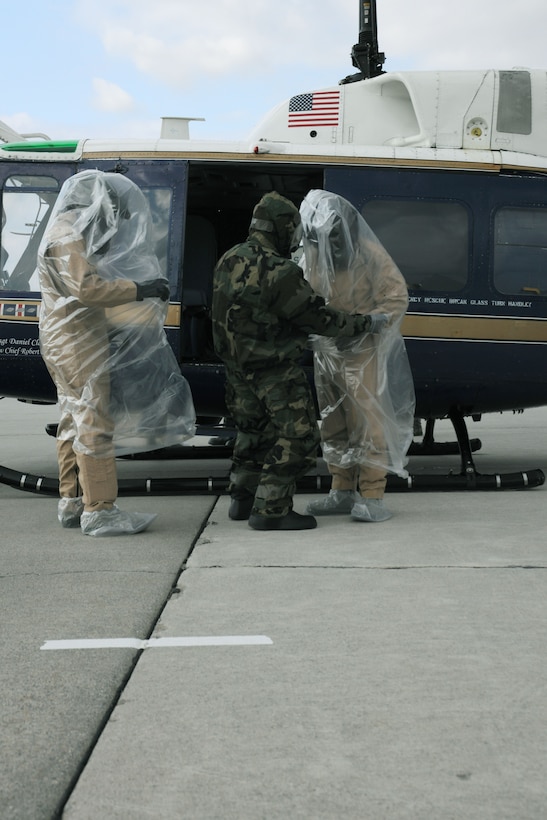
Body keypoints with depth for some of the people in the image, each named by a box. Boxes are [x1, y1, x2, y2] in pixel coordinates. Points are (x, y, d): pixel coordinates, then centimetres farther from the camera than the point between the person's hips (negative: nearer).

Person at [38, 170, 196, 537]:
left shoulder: (71, 234, 18)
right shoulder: (68, 236, -15)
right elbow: (86, 288, -27)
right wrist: (139, 290, -25)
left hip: (69, 341, 11)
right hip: (78, 342, -11)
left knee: (76, 421, 14)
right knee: (95, 423, -9)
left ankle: (73, 502, 22)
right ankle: (99, 511, -6)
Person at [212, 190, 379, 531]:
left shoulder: (229, 261, 4)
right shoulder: (280, 272, -23)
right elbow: (318, 316, -18)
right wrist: (362, 324, -5)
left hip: (239, 368, 9)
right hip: (276, 372, -9)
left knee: (254, 430, 22)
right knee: (297, 436, 1)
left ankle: (243, 500, 30)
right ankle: (270, 510, 2)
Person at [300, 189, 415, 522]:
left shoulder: (369, 255, -13)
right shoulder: (313, 256, 5)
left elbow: (398, 297, -13)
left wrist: (372, 323, -28)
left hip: (364, 351, -7)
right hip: (328, 350, 7)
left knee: (369, 420, -9)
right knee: (334, 424, 11)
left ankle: (372, 496, -4)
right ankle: (342, 491, 22)